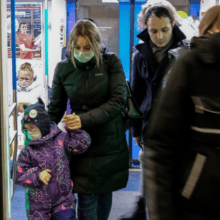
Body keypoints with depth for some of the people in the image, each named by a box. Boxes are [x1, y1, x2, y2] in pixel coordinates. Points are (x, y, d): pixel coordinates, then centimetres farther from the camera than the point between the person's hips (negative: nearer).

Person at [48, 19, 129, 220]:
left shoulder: (111, 62, -5)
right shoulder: (63, 68, -1)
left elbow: (119, 100, -13)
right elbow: (55, 109, 6)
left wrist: (85, 119, -22)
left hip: (110, 140, 0)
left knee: (105, 193, 11)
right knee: (86, 198, -2)